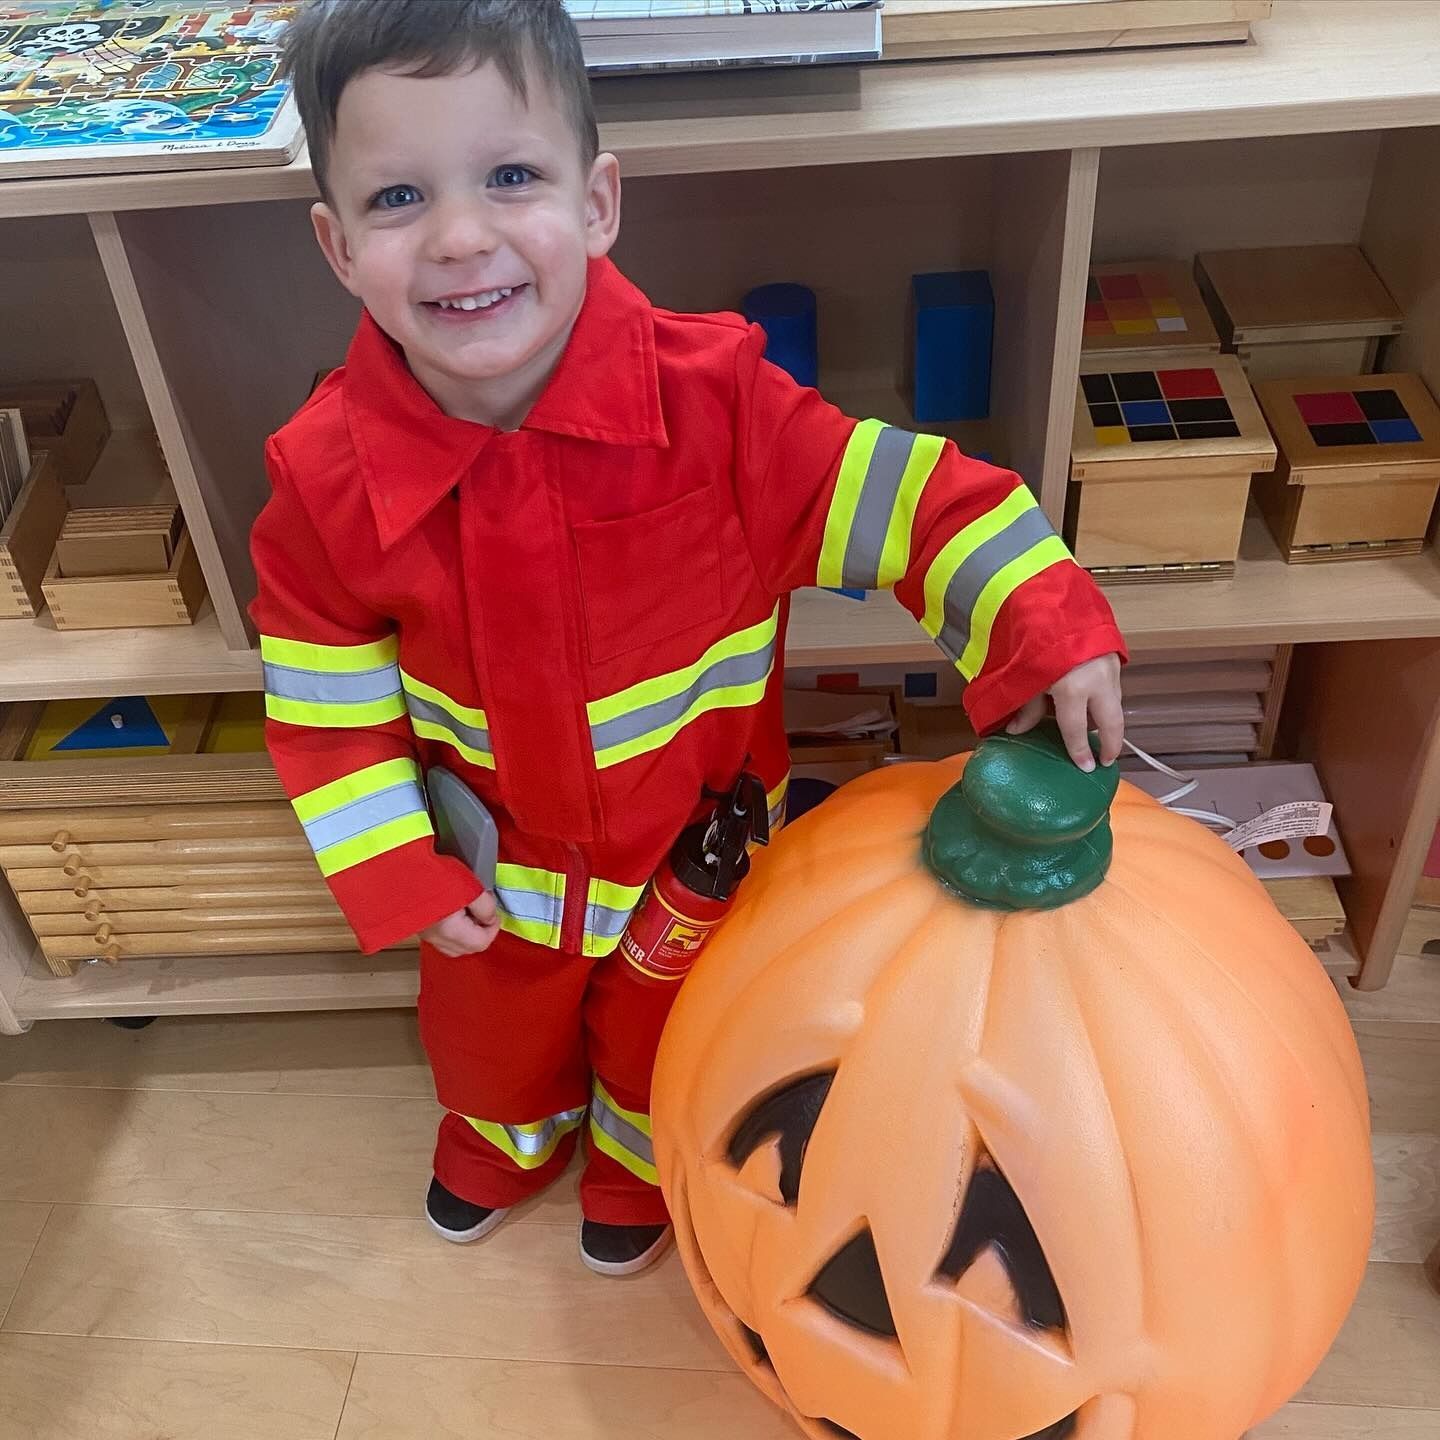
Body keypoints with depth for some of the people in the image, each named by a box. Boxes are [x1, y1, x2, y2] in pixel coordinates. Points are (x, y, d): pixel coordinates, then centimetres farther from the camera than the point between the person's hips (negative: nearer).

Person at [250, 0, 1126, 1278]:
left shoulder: (709, 401, -29)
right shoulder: (327, 480, -23)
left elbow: (895, 493, -21)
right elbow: (327, 704, -12)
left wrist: (1043, 628, -28)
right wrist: (400, 878, -12)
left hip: (694, 844, -1)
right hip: (497, 870, 1)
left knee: (668, 1034, 27)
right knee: (490, 1027, 30)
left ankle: (640, 1153, 64)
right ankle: (509, 1129, 68)